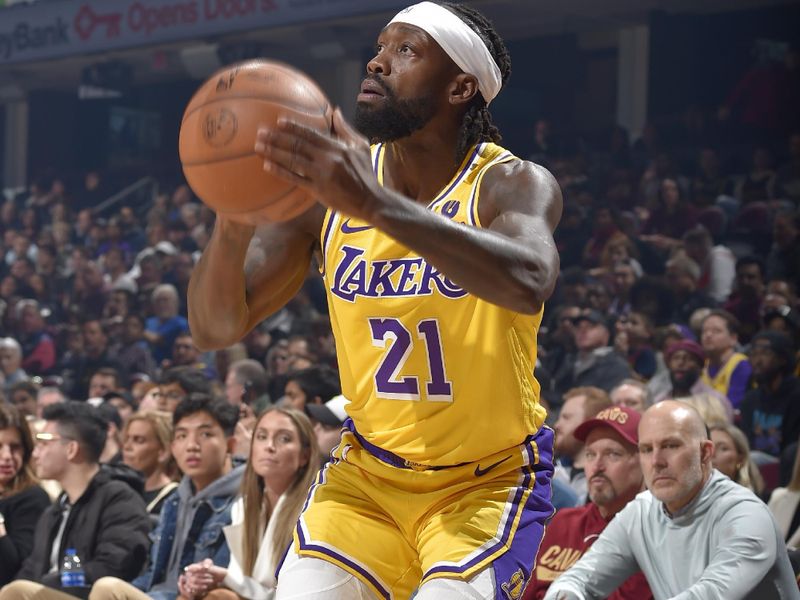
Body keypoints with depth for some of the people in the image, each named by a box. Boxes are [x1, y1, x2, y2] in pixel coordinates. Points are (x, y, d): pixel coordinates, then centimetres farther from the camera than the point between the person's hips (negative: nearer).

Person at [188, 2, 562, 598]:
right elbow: (215, 328, -7)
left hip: (490, 478, -3)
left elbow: (528, 284, -39)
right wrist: (233, 225, -29)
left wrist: (374, 203, -50)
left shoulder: (513, 184, -15)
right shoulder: (329, 184, -4)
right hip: (368, 471, 3)